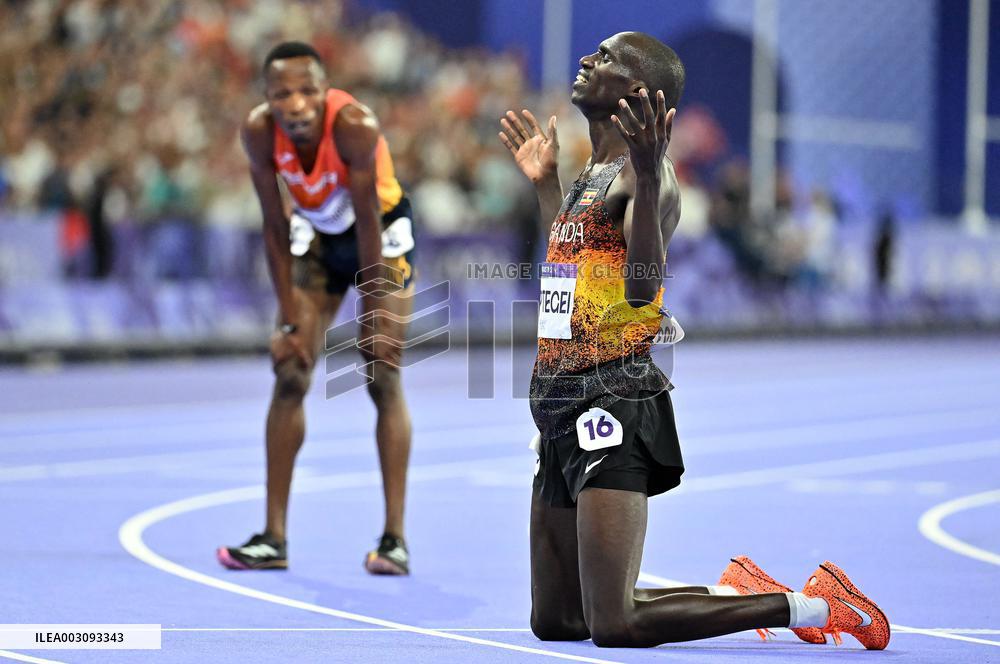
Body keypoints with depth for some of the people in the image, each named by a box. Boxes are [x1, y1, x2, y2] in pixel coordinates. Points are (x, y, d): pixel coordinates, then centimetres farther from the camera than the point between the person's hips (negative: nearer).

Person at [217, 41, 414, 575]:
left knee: (383, 379, -10)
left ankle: (395, 537, -9)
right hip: (318, 235, 4)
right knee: (289, 376, -3)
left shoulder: (354, 126, -35)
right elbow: (275, 226, -15)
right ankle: (273, 537, 1)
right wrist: (290, 319, -15)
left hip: (381, 234, -4)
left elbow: (367, 223, -28)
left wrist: (373, 317, -24)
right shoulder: (259, 132, -24)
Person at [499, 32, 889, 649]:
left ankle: (813, 606, -3)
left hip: (611, 411, -9)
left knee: (615, 626, -15)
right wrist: (547, 182, 36)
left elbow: (643, 284, -30)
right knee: (555, 620, 14)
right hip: (564, 412, 9)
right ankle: (734, 592, 26)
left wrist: (649, 180, -42)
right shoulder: (594, 173, 16)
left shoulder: (645, 175, -12)